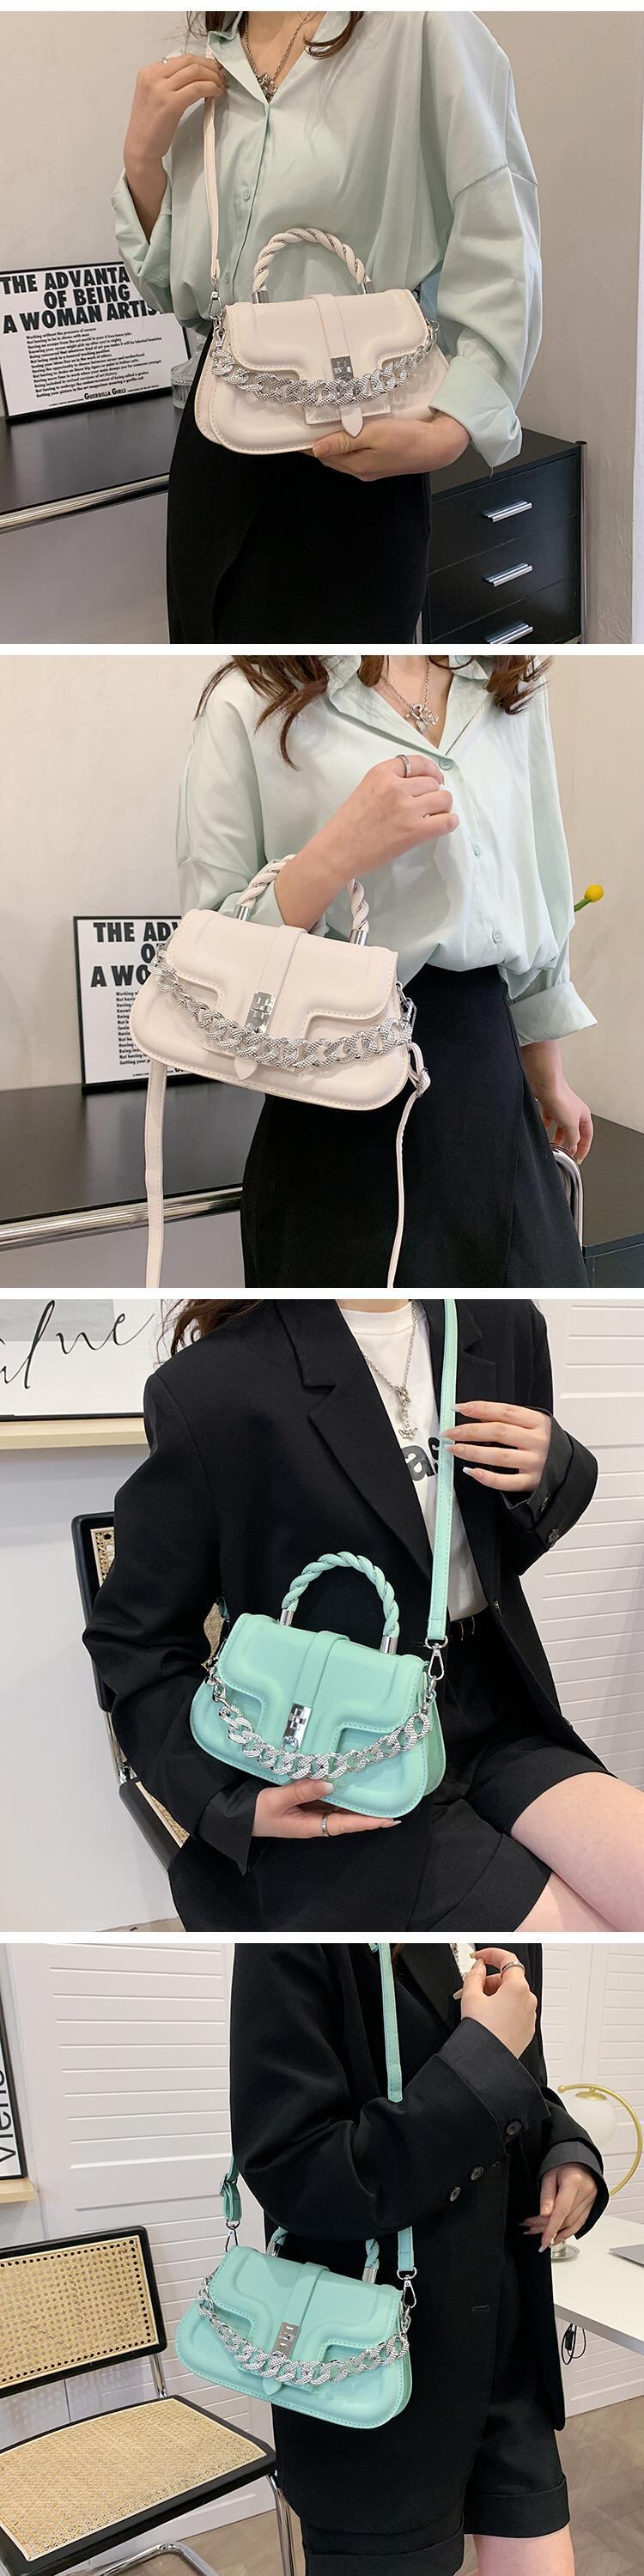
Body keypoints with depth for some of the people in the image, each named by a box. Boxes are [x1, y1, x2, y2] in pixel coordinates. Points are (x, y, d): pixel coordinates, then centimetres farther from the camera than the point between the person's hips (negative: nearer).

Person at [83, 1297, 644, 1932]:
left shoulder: (504, 1325, 1)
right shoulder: (211, 1386, -15)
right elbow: (136, 1637, -4)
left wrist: (552, 1470, -6)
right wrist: (234, 1804, -16)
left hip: (497, 1730, 6)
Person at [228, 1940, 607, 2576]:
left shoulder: (510, 1950, 3)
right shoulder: (301, 1946, -20)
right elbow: (293, 2173, -26)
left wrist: (569, 2153, -5)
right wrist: (482, 2058, -26)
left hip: (507, 2348, 7)